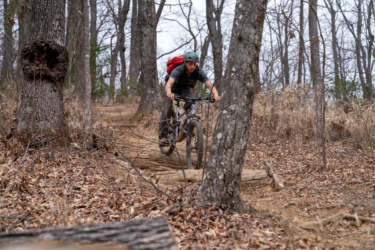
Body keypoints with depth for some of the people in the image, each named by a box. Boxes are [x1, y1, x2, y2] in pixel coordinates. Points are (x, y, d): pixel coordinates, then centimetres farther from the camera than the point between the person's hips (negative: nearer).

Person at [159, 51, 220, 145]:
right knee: (168, 108, -19)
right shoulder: (178, 70, -38)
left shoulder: (198, 72, -31)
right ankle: (163, 135, -12)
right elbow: (169, 84, -54)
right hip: (174, 87, -2)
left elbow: (210, 85, -41)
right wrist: (169, 93, -77)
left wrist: (216, 94, -63)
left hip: (186, 88, 2)